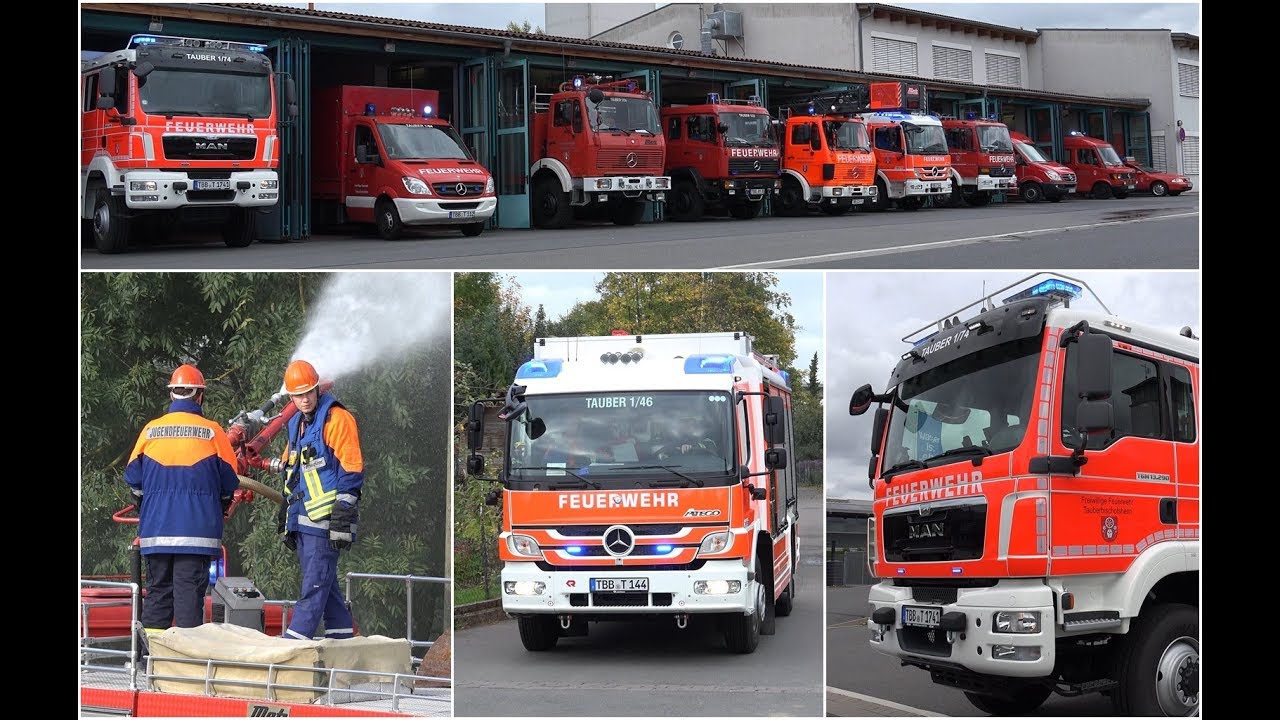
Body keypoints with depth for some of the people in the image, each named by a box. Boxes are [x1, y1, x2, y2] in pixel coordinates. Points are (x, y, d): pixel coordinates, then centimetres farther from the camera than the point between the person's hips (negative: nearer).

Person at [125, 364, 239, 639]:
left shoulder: (150, 430, 3)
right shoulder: (212, 432, -2)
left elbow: (133, 478, 9)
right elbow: (229, 482, 3)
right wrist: (219, 510, 22)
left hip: (156, 530, 3)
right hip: (197, 531, -3)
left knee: (157, 588, 11)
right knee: (189, 589, -3)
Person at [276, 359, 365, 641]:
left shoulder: (336, 419, -8)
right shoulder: (296, 423, 19)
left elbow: (351, 471, -13)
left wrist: (342, 520, -17)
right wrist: (285, 517, 25)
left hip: (324, 518, -9)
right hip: (302, 518, 9)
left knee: (315, 585, -10)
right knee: (325, 582, 11)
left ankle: (292, 644, -14)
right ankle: (342, 638, 17)